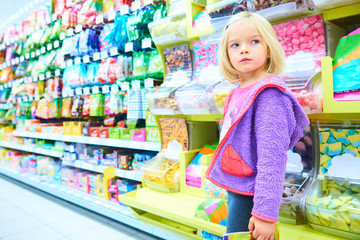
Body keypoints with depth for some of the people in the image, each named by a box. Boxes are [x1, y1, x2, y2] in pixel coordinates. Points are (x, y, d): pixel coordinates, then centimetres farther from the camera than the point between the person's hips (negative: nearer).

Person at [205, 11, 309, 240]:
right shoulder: (240, 92, 7)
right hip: (236, 188, 8)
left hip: (249, 195, -8)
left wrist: (265, 213, -24)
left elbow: (272, 158, -24)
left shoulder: (269, 94, -18)